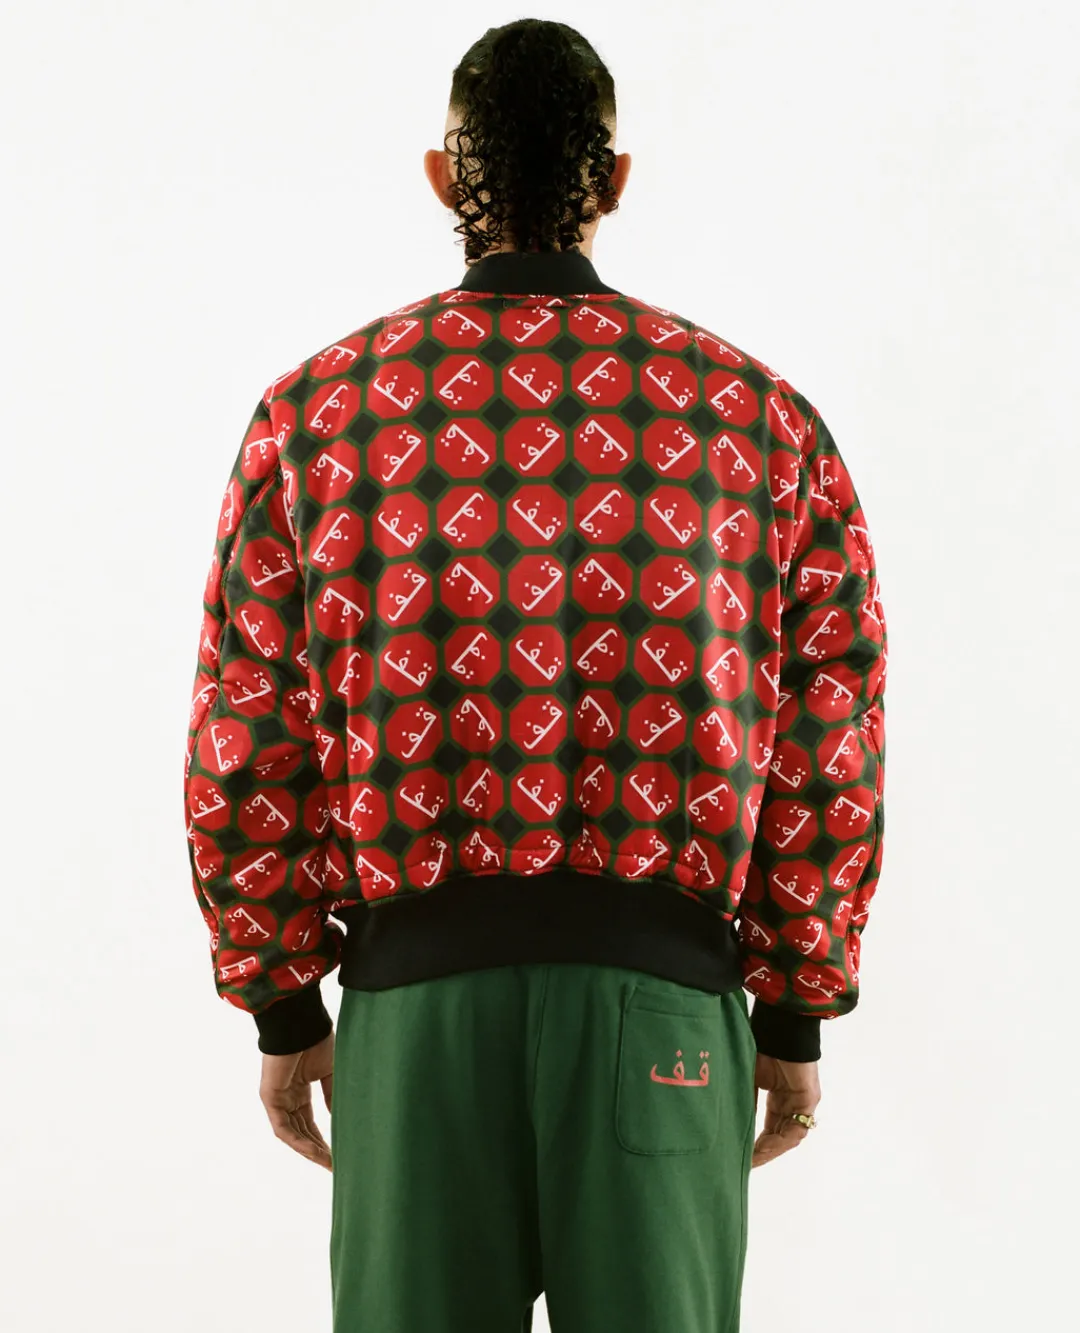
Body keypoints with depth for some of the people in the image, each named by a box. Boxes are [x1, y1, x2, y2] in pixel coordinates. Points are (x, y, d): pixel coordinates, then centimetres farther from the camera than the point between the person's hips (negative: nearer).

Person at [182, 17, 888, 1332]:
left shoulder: (313, 411, 2)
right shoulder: (760, 418, 2)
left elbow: (244, 745, 2)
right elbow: (830, 751, 3)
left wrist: (280, 1008, 12)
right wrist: (797, 1016, 11)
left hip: (414, 986, 0)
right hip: (664, 988, 0)